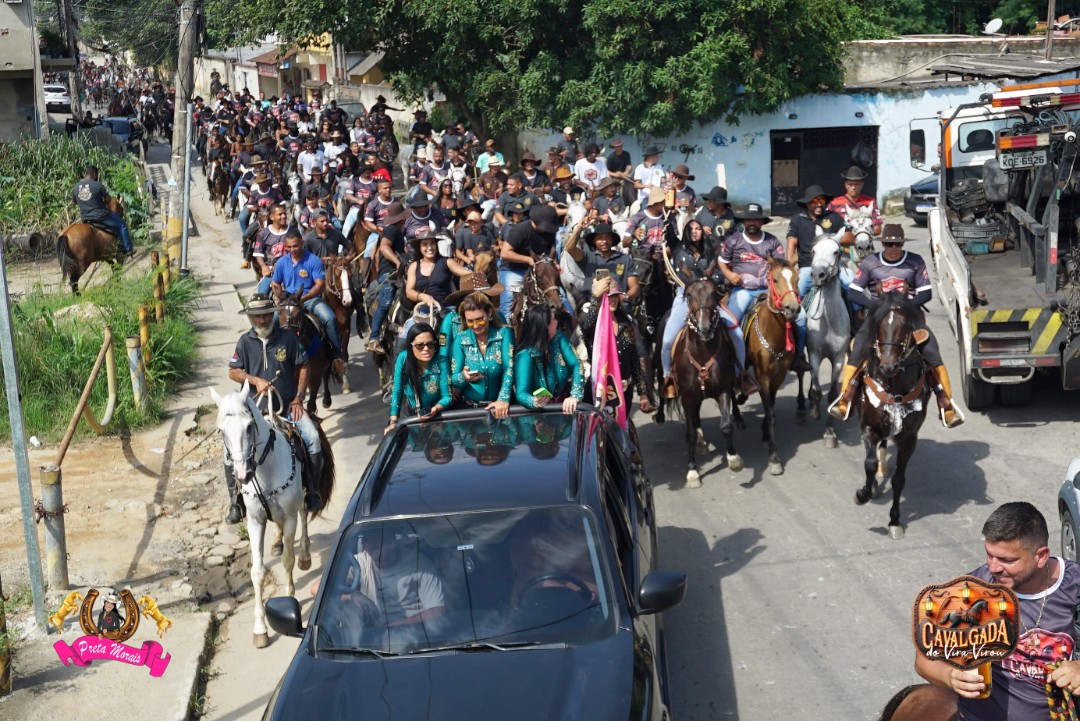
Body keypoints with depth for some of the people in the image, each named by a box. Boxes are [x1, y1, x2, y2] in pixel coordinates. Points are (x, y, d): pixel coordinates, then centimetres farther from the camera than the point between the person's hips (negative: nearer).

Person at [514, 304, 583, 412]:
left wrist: (575, 396, -23)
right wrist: (534, 401, -43)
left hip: (564, 406, 3)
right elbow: (521, 394, -21)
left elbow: (575, 365, -7)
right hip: (541, 412, -3)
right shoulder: (526, 355, -18)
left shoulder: (558, 338, -3)